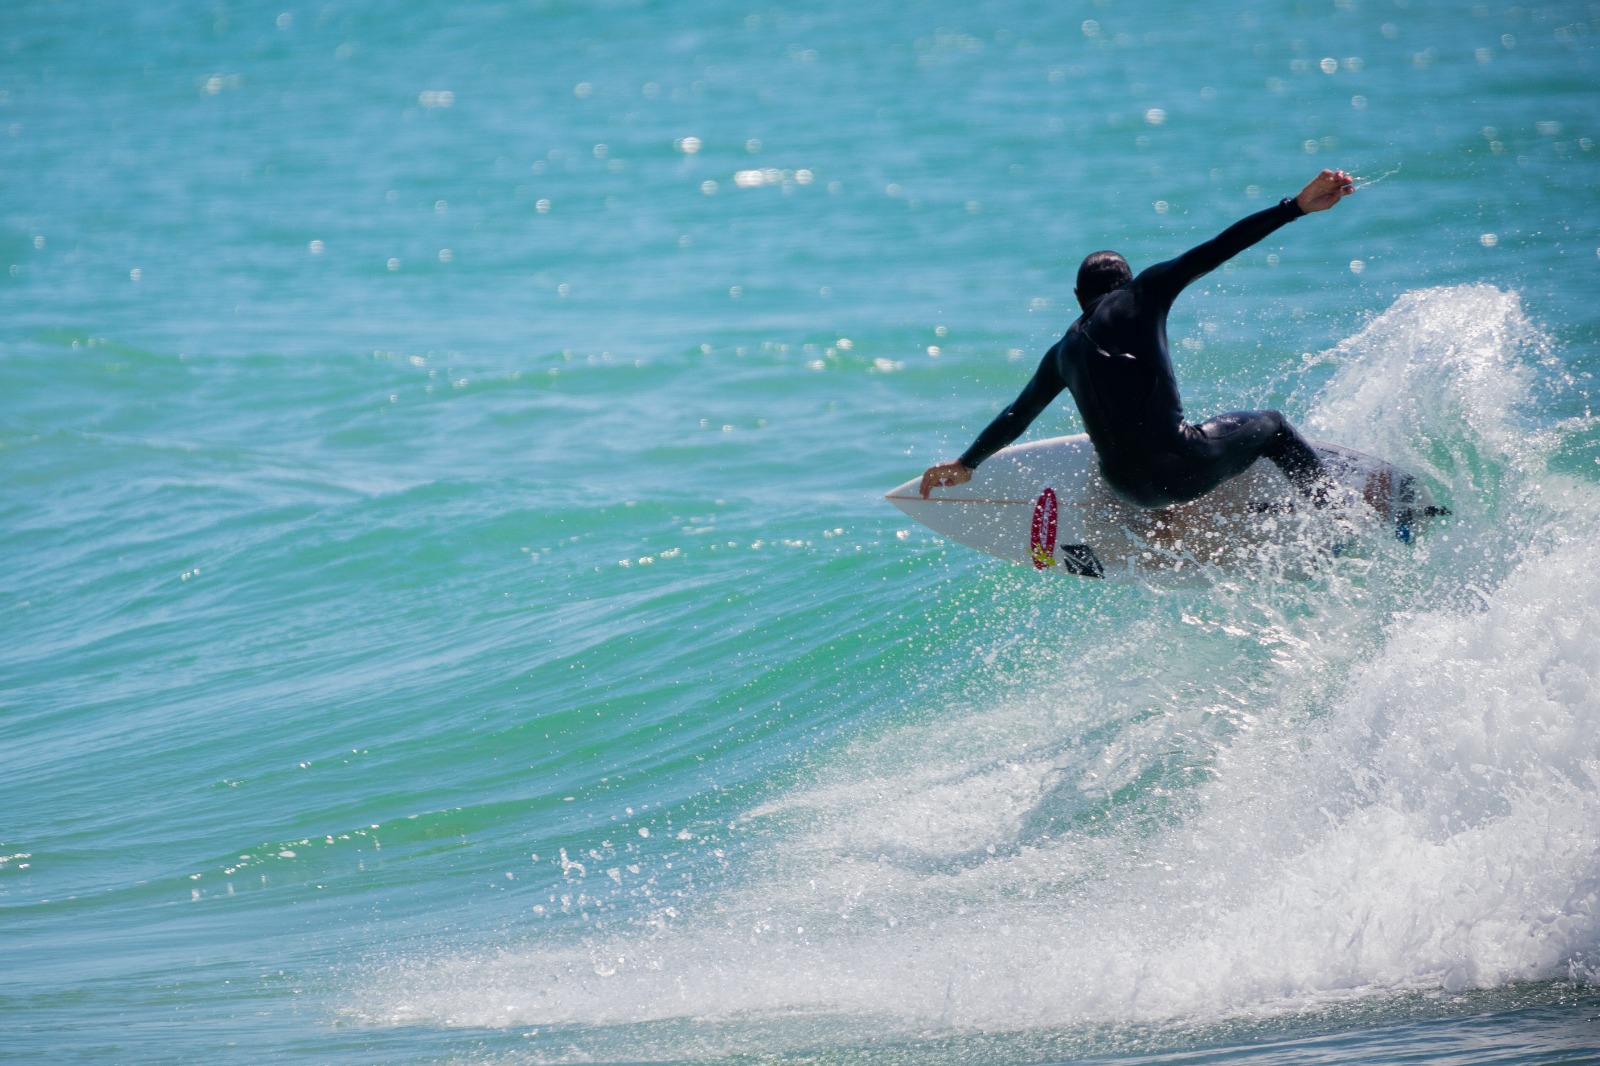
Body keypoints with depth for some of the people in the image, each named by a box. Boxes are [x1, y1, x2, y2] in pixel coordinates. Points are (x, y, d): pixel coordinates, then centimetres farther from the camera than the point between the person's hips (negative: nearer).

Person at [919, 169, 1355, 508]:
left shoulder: (1063, 353, 17)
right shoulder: (1141, 296, 4)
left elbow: (1018, 414, 30)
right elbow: (1217, 250, -4)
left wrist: (966, 463, 45)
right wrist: (1297, 206, -8)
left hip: (1131, 490, 5)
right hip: (1181, 466, -5)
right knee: (1271, 426, 20)